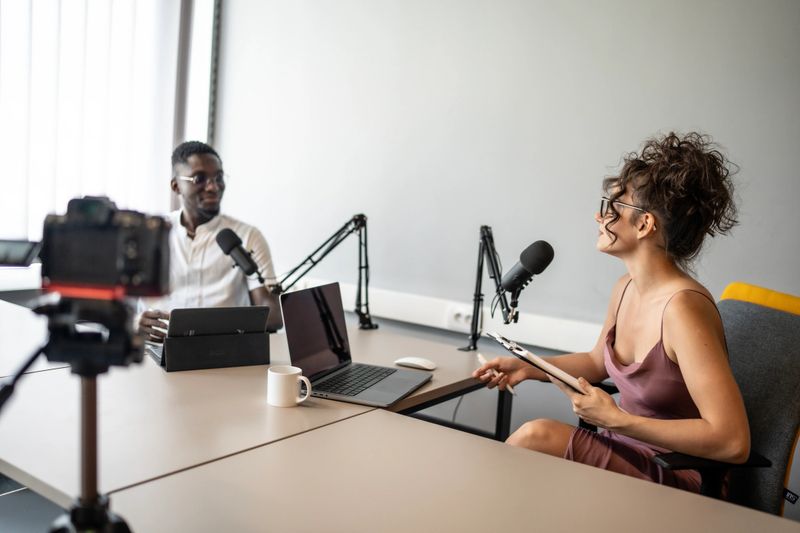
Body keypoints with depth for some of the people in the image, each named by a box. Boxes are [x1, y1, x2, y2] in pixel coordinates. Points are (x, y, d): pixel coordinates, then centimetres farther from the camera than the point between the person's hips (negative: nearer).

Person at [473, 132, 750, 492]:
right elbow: (598, 362, 19)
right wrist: (529, 368, 4)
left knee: (538, 435, -23)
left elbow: (733, 441, -28)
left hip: (675, 479, -7)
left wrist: (617, 420, -25)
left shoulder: (682, 307, -25)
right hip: (625, 452, 7)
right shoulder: (625, 288, 0)